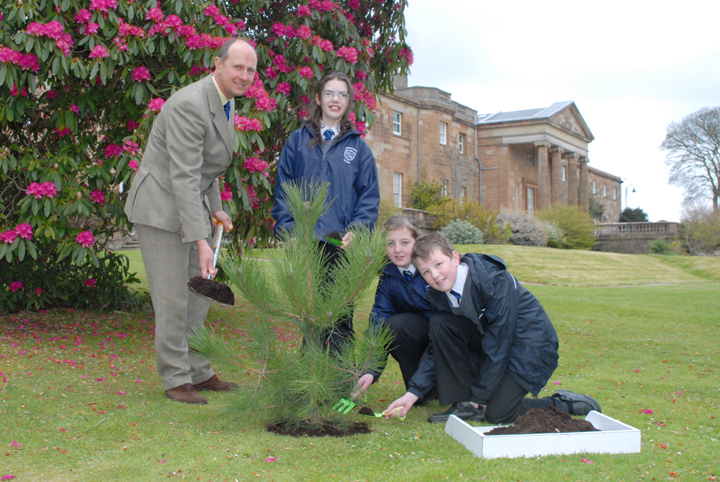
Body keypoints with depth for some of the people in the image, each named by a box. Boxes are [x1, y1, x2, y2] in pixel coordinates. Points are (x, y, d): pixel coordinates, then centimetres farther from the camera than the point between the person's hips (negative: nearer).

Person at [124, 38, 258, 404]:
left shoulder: (226, 102, 8)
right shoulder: (189, 105, -23)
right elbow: (184, 177, -28)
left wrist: (215, 209, 15)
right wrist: (201, 240, -31)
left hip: (192, 207, 9)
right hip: (162, 208, -9)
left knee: (199, 295, 11)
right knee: (172, 299, -5)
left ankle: (198, 372, 21)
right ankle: (175, 378, 7)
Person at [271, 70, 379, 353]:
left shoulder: (358, 147, 10)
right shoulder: (298, 141, 12)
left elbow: (370, 195, 7)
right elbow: (282, 190, 9)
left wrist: (356, 229, -9)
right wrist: (287, 230, -3)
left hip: (343, 244, -1)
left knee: (340, 315, -2)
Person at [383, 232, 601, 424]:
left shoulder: (495, 281, -26)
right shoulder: (439, 295, -5)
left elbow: (499, 339, -24)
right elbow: (437, 347, 0)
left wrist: (479, 398, -20)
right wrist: (413, 393, -11)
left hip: (530, 347, -7)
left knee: (497, 414, -20)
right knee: (440, 324, -15)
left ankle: (565, 403, 4)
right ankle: (463, 404, -9)